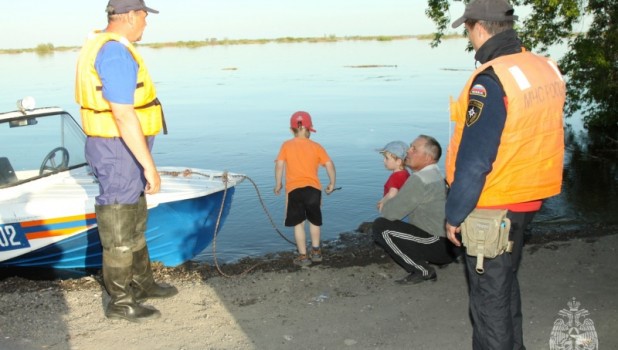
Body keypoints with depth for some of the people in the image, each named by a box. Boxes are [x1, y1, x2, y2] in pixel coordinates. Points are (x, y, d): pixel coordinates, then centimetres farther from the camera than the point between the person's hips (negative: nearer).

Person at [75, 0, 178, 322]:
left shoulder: (100, 45, 13)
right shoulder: (116, 52, -21)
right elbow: (123, 115, -27)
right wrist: (149, 165, -25)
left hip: (118, 149, 11)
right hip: (119, 152, -11)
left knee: (134, 220, 21)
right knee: (119, 230, 1)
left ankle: (141, 283, 36)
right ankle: (120, 302, 15)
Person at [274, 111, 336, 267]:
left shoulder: (286, 145, 3)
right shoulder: (316, 146, 6)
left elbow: (279, 165, -5)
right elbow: (329, 164, 2)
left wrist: (278, 184, 6)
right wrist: (332, 183, 14)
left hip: (294, 190, -1)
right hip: (313, 189, 2)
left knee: (298, 223, 6)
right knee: (314, 221, 21)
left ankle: (303, 256, 8)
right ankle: (316, 251, 28)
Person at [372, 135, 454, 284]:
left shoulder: (421, 178, -19)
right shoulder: (433, 174, 14)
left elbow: (391, 212, -20)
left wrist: (385, 205, 1)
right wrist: (389, 203, 2)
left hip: (441, 246, -10)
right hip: (447, 242, 10)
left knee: (381, 227, -14)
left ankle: (422, 271, -7)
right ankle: (423, 263, 9)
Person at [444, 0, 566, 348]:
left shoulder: (490, 81, -23)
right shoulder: (548, 69, 1)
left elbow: (473, 160, -22)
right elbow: (541, 138, 8)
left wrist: (455, 214, -12)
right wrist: (529, 186, 17)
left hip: (491, 208, -8)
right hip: (529, 199, 8)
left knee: (489, 292, 7)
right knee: (506, 281, 24)